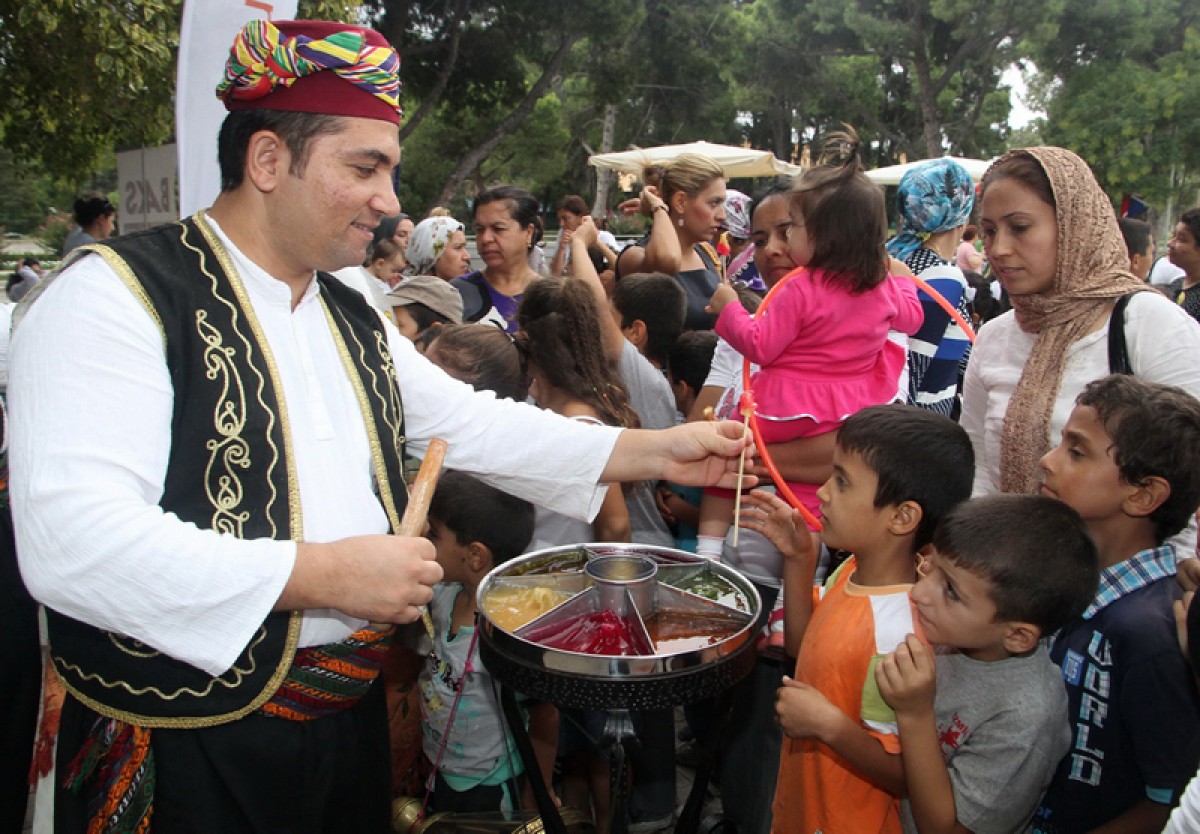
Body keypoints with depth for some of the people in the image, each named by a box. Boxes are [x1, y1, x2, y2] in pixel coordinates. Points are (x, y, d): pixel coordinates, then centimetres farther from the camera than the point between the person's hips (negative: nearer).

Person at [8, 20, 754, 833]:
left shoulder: (355, 322, 9)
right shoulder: (117, 296, -17)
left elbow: (474, 424, 11)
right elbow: (70, 543, -27)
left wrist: (654, 452, 4)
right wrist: (322, 574, -26)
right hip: (185, 755, -6)